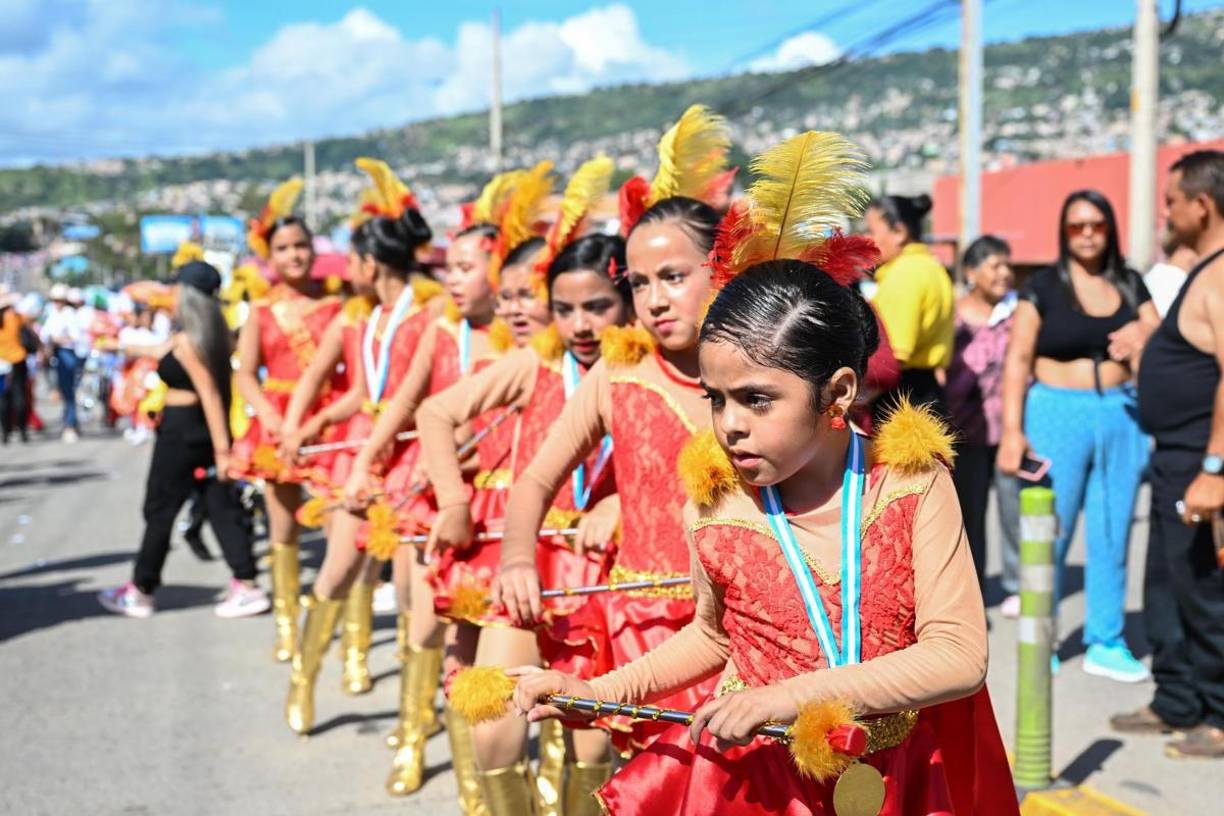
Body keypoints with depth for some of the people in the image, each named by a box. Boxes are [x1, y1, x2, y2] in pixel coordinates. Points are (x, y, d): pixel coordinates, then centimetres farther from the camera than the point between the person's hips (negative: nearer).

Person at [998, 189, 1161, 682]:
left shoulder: (1130, 285, 11)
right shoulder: (1043, 287, -1)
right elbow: (1018, 358, -5)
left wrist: (1146, 335, -14)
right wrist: (1012, 429, -13)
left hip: (1120, 416, 4)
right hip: (1058, 415, -4)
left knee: (1112, 536, 7)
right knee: (1052, 533, -1)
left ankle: (1106, 643, 16)